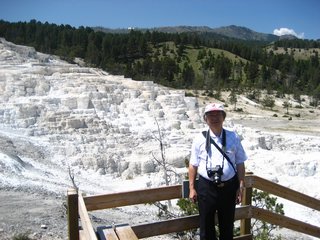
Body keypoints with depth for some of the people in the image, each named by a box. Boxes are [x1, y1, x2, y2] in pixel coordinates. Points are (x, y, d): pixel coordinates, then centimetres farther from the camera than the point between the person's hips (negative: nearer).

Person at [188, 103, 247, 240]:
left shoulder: (233, 137, -2)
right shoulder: (200, 139, -5)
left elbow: (240, 164, 2)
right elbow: (193, 165, -1)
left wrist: (241, 187, -1)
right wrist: (192, 188, -1)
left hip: (229, 187, 1)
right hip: (206, 187, -1)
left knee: (227, 224, 20)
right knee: (206, 225, 15)